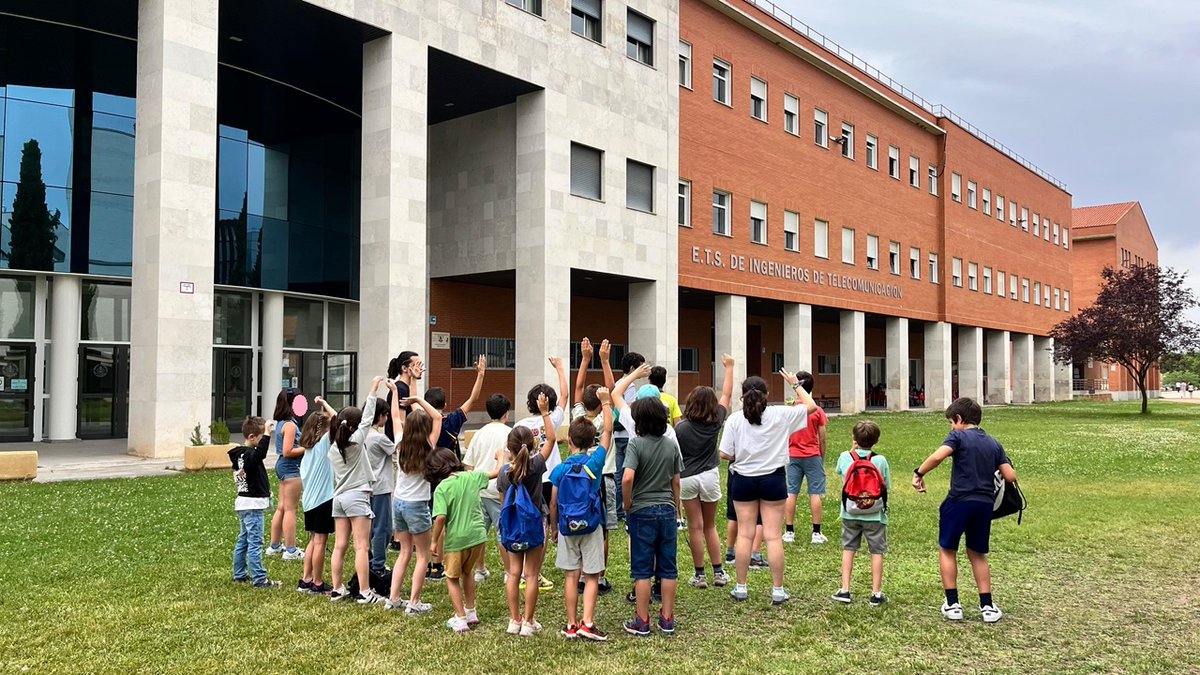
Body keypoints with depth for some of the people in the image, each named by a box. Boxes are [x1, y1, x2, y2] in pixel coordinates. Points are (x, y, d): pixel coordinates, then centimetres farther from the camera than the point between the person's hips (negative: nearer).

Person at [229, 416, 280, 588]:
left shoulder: (240, 453, 10)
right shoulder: (249, 454, -21)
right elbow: (260, 453, -44)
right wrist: (267, 435, -44)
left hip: (244, 503, 10)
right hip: (252, 504, -10)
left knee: (243, 540, 17)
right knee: (255, 543, -8)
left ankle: (240, 574, 26)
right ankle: (259, 579, -6)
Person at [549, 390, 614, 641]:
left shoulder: (560, 469, -5)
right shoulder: (595, 462, -10)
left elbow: (553, 504, 1)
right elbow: (608, 431, -1)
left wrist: (554, 528, 15)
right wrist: (606, 403, 9)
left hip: (566, 528, 2)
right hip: (591, 527, -2)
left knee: (571, 576, 9)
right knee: (591, 576, 5)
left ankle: (571, 625, 14)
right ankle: (587, 623, -2)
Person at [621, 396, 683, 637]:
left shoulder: (636, 443, -12)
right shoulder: (672, 445, 3)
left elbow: (627, 478, -24)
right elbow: (676, 481, 8)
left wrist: (627, 504, -9)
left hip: (642, 511, -4)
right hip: (667, 510, 4)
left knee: (642, 569, 4)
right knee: (667, 569, 10)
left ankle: (642, 622, 11)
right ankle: (667, 620, 17)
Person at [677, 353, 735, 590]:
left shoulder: (681, 428, -10)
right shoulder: (716, 421, -4)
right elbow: (726, 394, 9)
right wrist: (729, 367, 19)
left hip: (686, 479, -2)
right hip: (709, 476, 2)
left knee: (695, 528, 3)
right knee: (710, 526, 15)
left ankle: (700, 574, 7)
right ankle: (719, 572, 15)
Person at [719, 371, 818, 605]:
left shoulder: (735, 419, -9)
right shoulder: (780, 414, -8)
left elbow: (725, 454, -9)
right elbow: (811, 406, 6)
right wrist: (796, 384, 16)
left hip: (743, 480, 1)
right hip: (773, 479, 0)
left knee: (744, 534, 9)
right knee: (773, 536, 4)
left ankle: (741, 587, 15)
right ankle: (778, 590, 10)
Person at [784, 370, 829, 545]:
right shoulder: (817, 411, -6)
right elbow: (822, 439, -3)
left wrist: (785, 456, 12)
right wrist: (822, 457, 10)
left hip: (793, 456, 1)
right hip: (813, 456, -1)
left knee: (791, 494, 5)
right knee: (815, 494, 3)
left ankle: (789, 532, 7)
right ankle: (816, 533, 4)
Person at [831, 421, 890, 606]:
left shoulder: (845, 457, -5)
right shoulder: (880, 460, -11)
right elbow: (886, 487, -5)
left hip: (850, 513, 2)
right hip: (874, 514, -2)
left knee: (848, 549, 13)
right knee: (877, 552, 7)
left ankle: (844, 590, 12)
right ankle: (876, 593, 10)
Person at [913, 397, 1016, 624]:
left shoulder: (958, 436, -4)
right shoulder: (994, 444, 12)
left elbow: (938, 456, -23)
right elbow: (1010, 476, 5)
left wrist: (919, 473, -11)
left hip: (959, 501, -5)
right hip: (985, 504, 5)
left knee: (947, 550, 12)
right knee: (977, 554, 20)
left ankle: (952, 604, 11)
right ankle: (987, 606, 17)